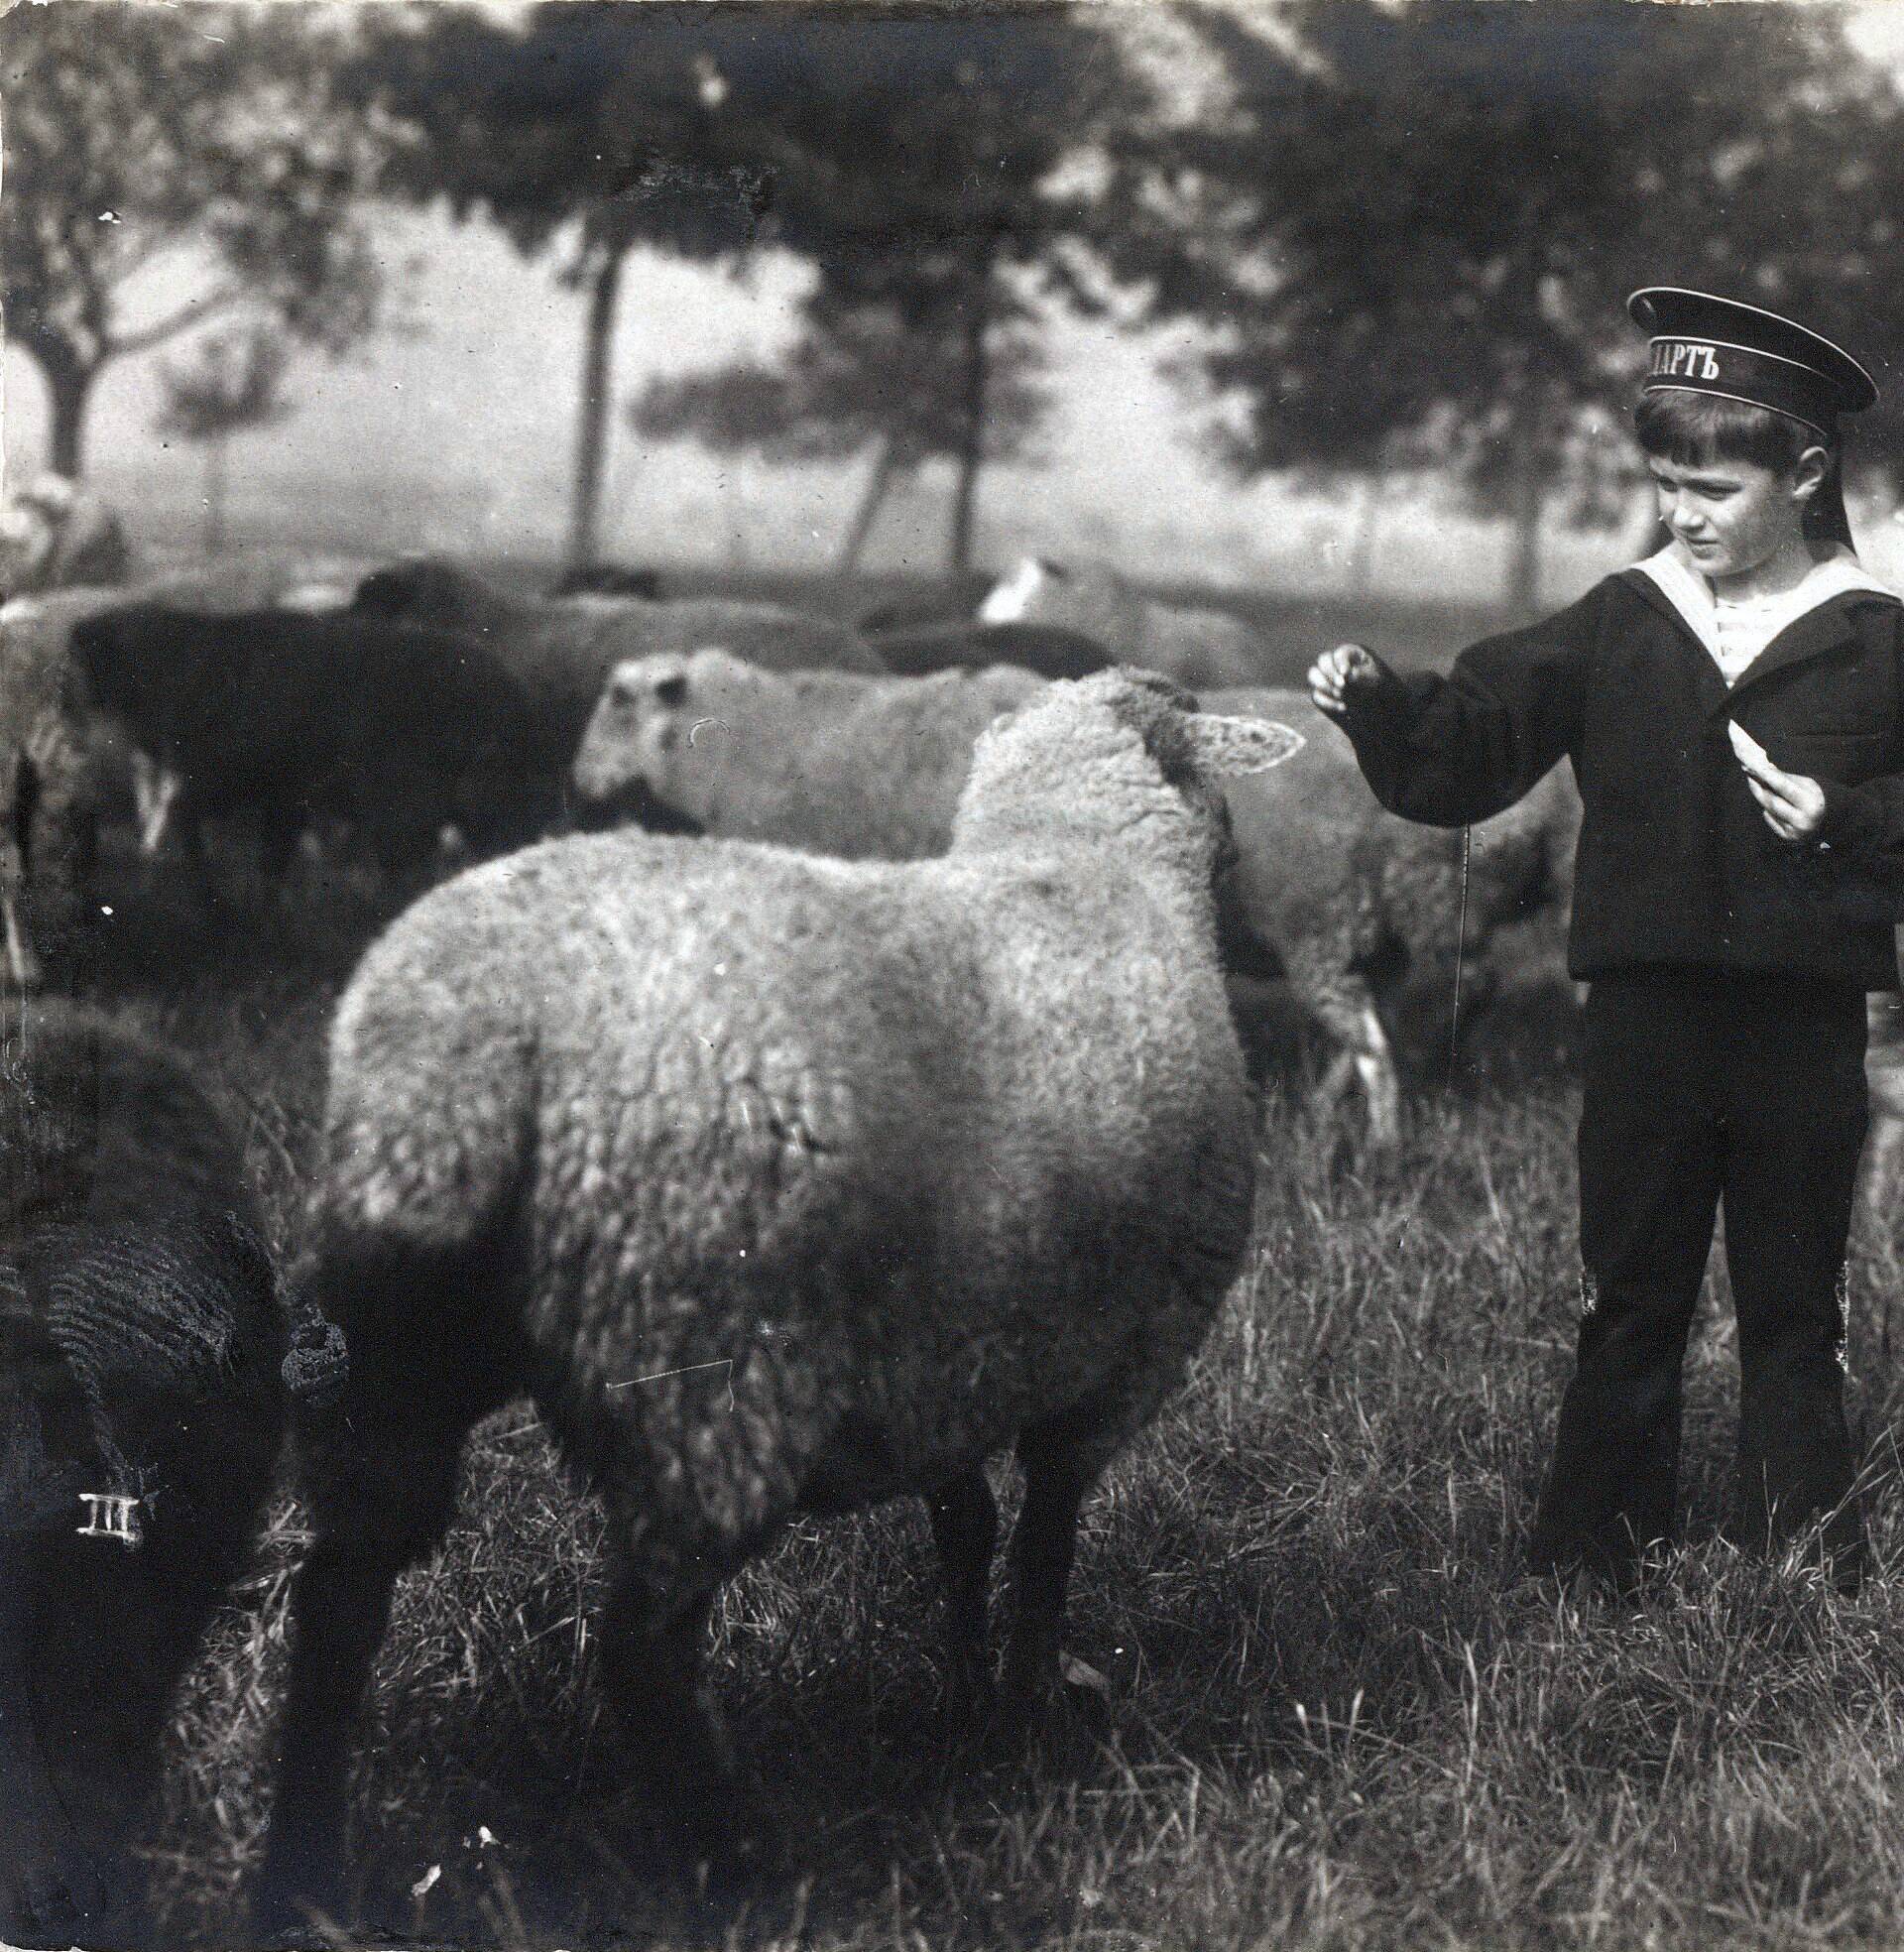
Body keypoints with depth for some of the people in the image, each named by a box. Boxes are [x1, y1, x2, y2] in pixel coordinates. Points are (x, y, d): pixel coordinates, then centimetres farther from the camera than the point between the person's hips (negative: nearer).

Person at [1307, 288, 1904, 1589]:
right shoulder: (1622, 625, 5)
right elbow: (1470, 742, 2)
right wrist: (1379, 702, -14)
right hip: (1649, 1005, 2)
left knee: (1794, 1301, 8)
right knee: (1630, 1297, 9)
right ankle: (1591, 1557, 17)